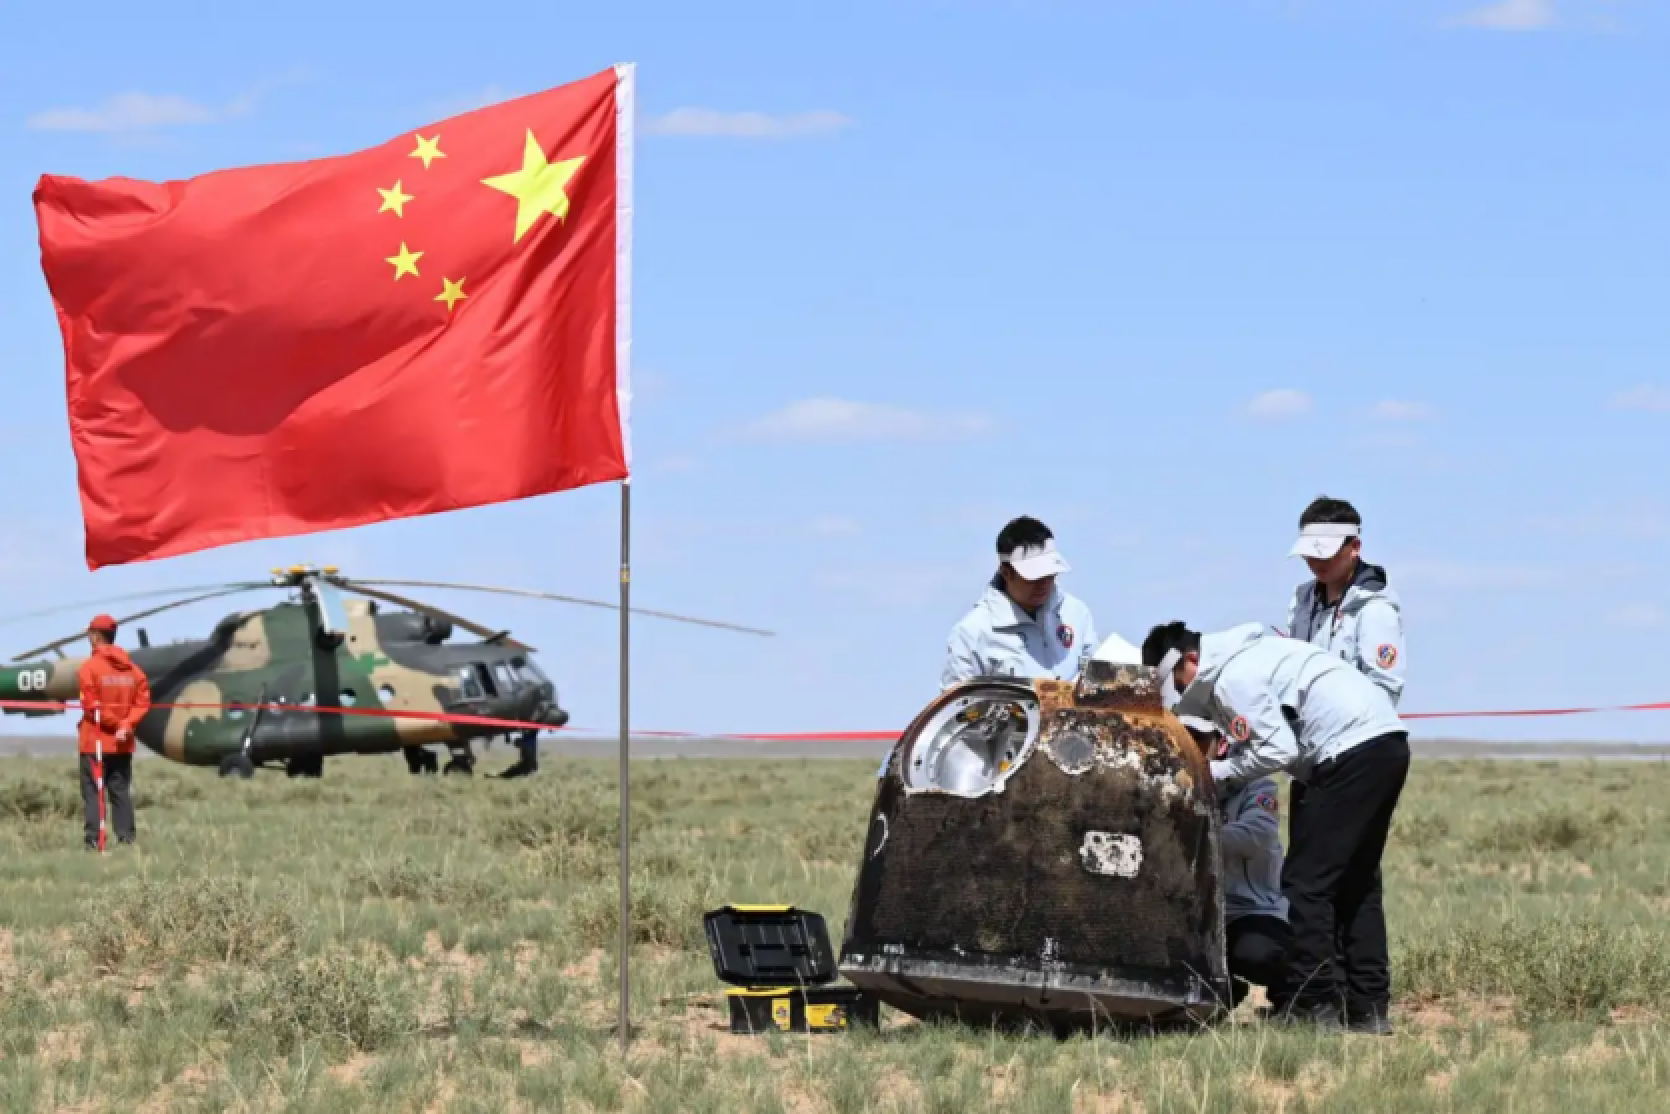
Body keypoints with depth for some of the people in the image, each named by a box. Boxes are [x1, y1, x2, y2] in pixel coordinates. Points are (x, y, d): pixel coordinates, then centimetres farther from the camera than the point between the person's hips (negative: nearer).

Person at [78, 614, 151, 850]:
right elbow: (143, 701, 0)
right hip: (123, 743, 5)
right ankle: (127, 838, 10)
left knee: (92, 792, -2)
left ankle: (94, 840, -8)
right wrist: (126, 724, -8)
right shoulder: (131, 667, 7)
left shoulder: (90, 667, -11)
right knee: (121, 791, 12)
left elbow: (91, 705, -16)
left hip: (95, 741, -5)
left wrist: (115, 723, -7)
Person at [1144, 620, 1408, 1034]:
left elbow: (1278, 749, -17)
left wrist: (1215, 773, -6)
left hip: (1353, 748, -11)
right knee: (1355, 883, 15)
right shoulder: (1243, 654, 19)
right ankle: (1367, 1008, 15)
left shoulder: (1231, 678, -12)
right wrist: (1221, 774, 7)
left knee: (1306, 881, -6)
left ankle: (1313, 1006, -5)